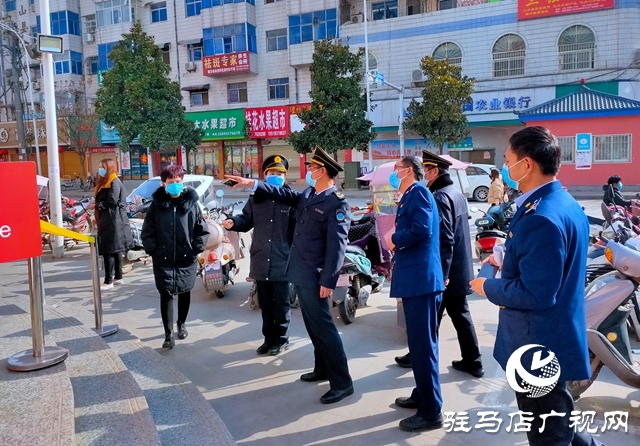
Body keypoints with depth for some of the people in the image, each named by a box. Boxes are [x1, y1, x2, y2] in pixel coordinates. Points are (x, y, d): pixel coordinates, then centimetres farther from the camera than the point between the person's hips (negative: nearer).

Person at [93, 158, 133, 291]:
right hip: (107, 220, 10)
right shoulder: (104, 182, 20)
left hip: (114, 221, -10)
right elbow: (102, 200, 20)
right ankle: (118, 277, 19)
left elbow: (112, 202, -20)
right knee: (116, 250, 13)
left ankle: (108, 281, -8)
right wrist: (98, 217, 13)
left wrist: (96, 205, -15)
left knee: (109, 250, -10)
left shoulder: (115, 182, -11)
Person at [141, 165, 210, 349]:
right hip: (163, 261, -1)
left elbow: (202, 231, 2)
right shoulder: (156, 205, -3)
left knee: (185, 293, 15)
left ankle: (181, 324, 37)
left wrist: (196, 249, -5)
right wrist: (154, 251, -6)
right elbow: (147, 233, 2)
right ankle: (168, 334, 8)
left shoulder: (192, 203, -3)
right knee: (166, 295, -1)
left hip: (187, 260, 1)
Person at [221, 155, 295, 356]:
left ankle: (281, 339, 23)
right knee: (265, 303, 15)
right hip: (261, 261, 4)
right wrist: (233, 222, -10)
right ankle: (269, 338, 29)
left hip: (282, 261, -4)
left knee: (281, 304, 9)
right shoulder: (256, 198, 8)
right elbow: (247, 220, 11)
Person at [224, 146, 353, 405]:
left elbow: (337, 245, -20)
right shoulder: (307, 194, 10)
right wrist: (252, 183, 20)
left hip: (314, 276, -9)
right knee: (313, 325, 17)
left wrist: (328, 280, -22)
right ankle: (322, 369, 32)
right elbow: (283, 195, 25)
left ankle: (342, 382, 4)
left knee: (323, 326, -5)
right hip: (300, 273, 9)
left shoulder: (337, 203, -16)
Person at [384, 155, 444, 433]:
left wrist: (393, 239, -9)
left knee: (423, 345, -4)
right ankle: (422, 395, 32)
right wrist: (395, 240, 2)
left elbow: (422, 230, -23)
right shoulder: (409, 196, 20)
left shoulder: (418, 192, -10)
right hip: (415, 278, 10)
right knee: (419, 342, 18)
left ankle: (431, 412, 5)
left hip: (421, 278, -10)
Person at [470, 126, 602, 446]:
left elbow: (536, 294, -29)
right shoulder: (566, 204, 6)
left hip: (538, 346, -10)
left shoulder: (541, 218, -28)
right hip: (554, 339, 10)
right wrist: (509, 265, 9)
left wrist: (488, 287, -15)